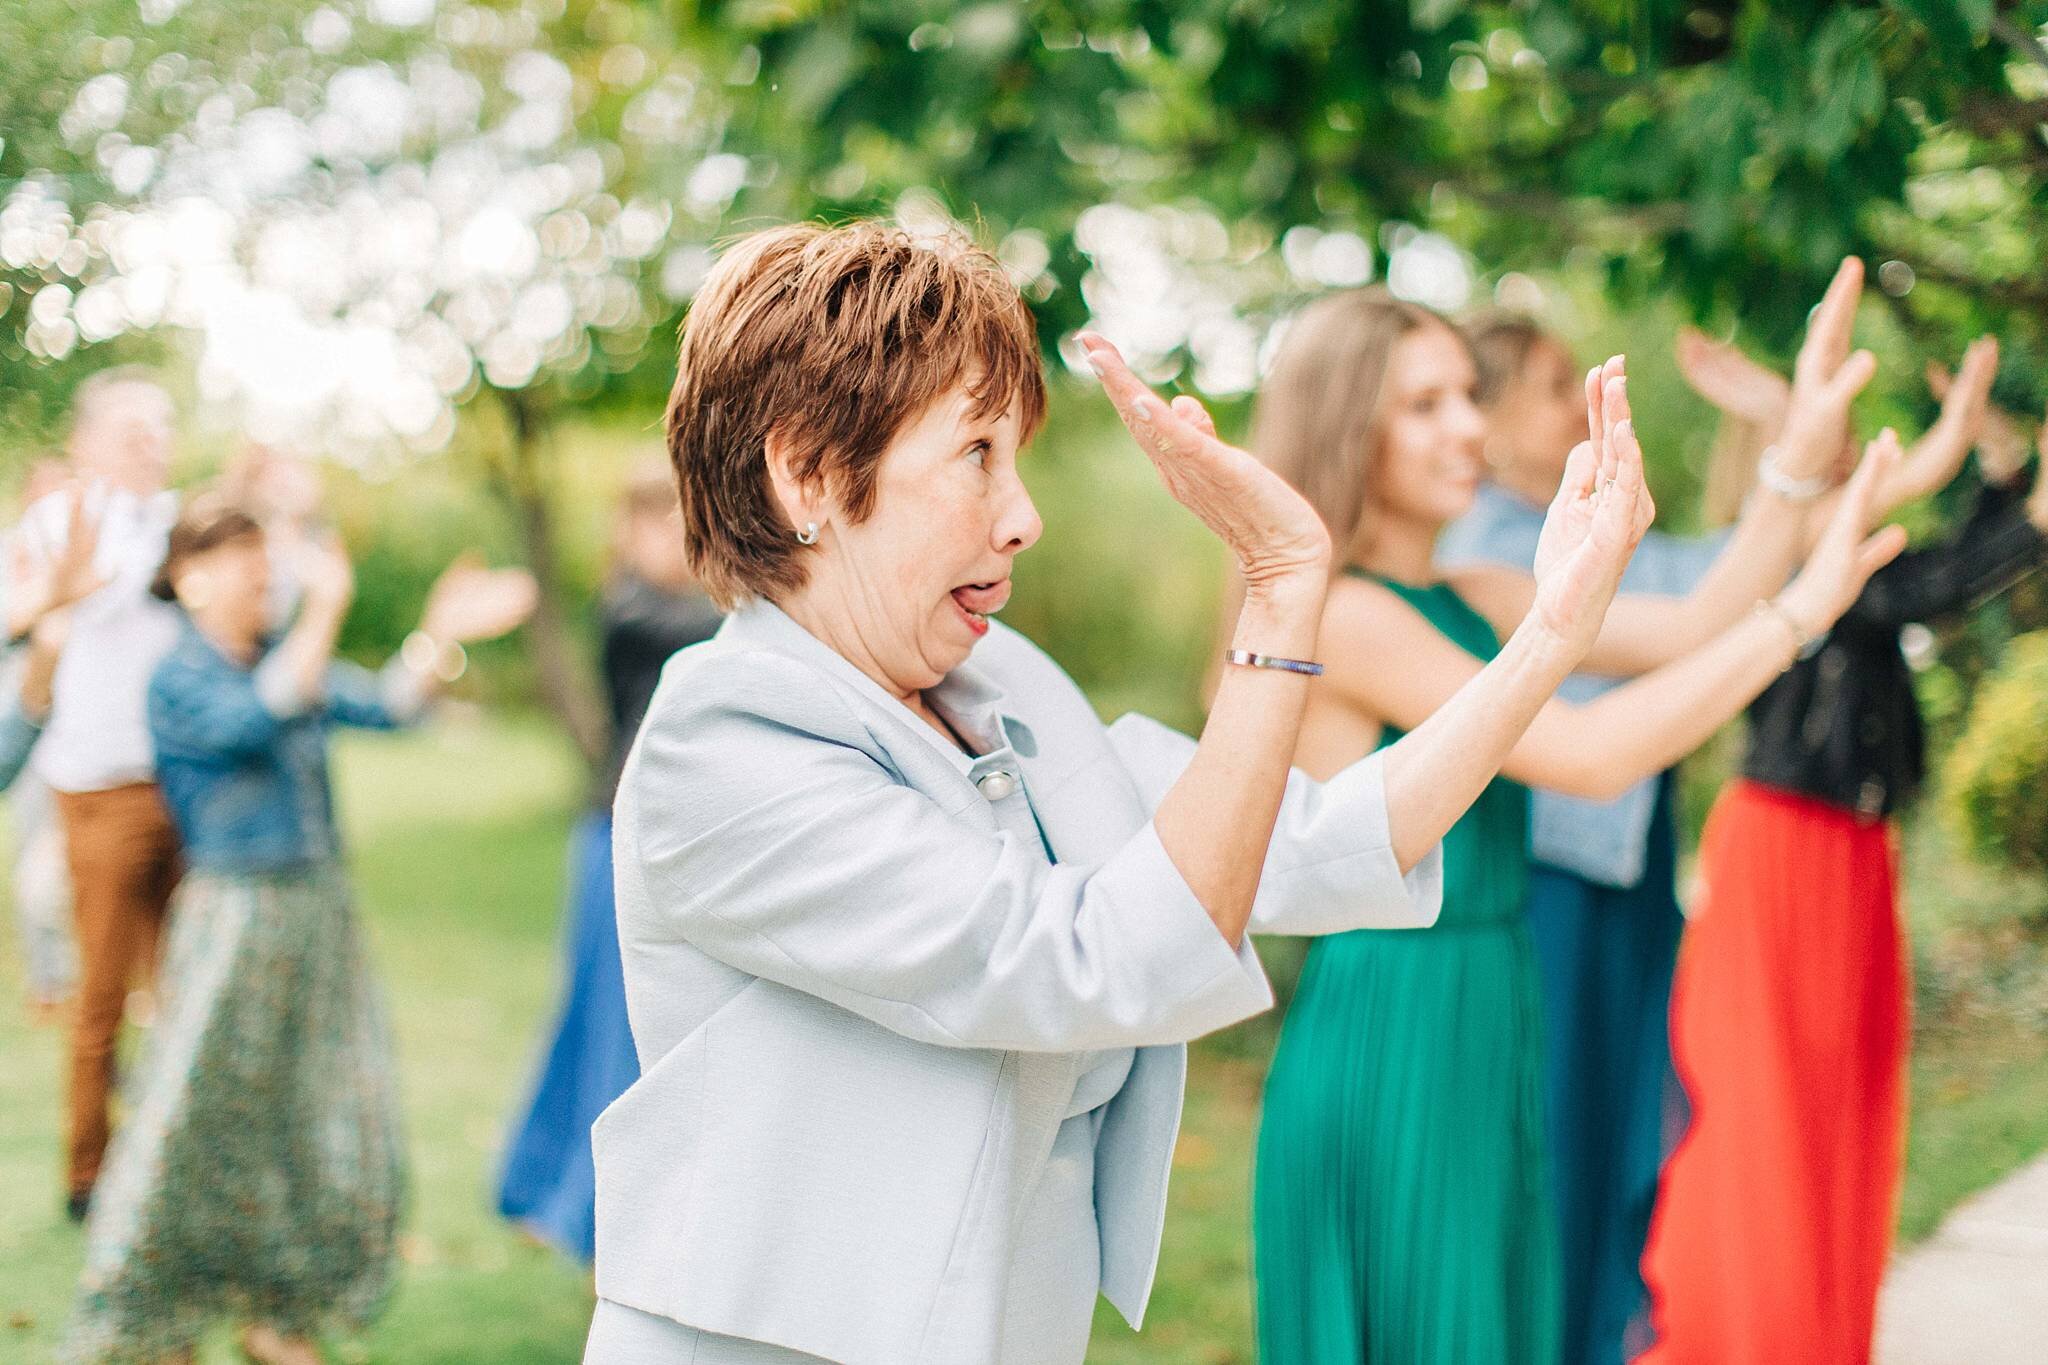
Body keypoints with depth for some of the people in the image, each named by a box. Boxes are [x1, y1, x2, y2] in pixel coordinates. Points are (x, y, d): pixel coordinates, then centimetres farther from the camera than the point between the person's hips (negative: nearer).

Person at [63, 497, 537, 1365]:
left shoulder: (288, 659, 10)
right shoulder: (179, 680, -8)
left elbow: (384, 704, -1)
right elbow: (259, 720, -27)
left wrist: (443, 634, -17)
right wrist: (324, 611, -35)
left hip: (319, 912, 7)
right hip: (232, 918, -6)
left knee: (334, 1120, 7)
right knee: (203, 1124, -1)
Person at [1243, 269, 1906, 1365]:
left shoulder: (1470, 602, 9)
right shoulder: (1340, 615, -18)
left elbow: (1683, 629, 4)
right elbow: (1591, 756, -24)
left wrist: (1803, 461, -2)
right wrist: (1800, 609, -21)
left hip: (1488, 1030, 9)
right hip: (1388, 1037, -9)